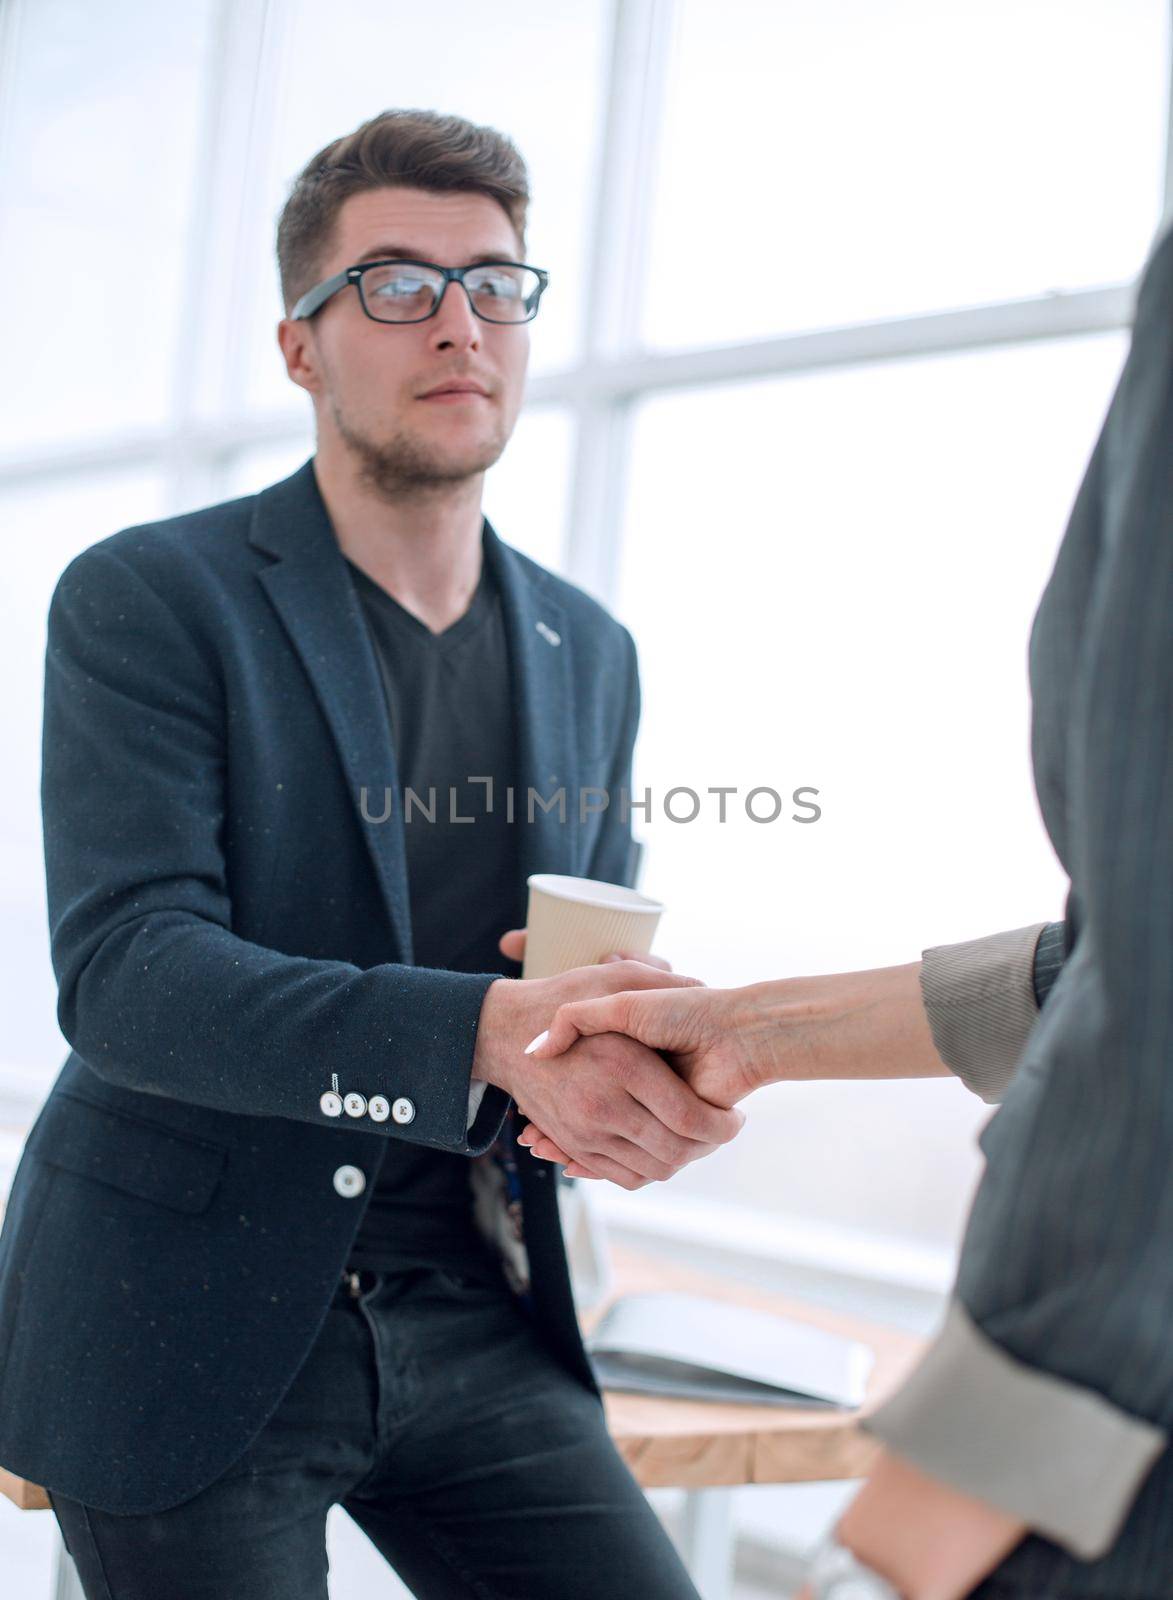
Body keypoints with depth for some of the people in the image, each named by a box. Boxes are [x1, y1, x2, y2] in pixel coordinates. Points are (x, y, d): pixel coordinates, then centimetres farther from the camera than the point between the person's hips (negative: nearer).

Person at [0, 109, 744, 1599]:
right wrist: (486, 1035, -32)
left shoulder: (587, 653, 9)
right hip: (187, 1330, -4)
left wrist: (647, 1080, -11)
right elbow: (123, 973, -19)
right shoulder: (145, 599, -8)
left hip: (475, 1331, 5)